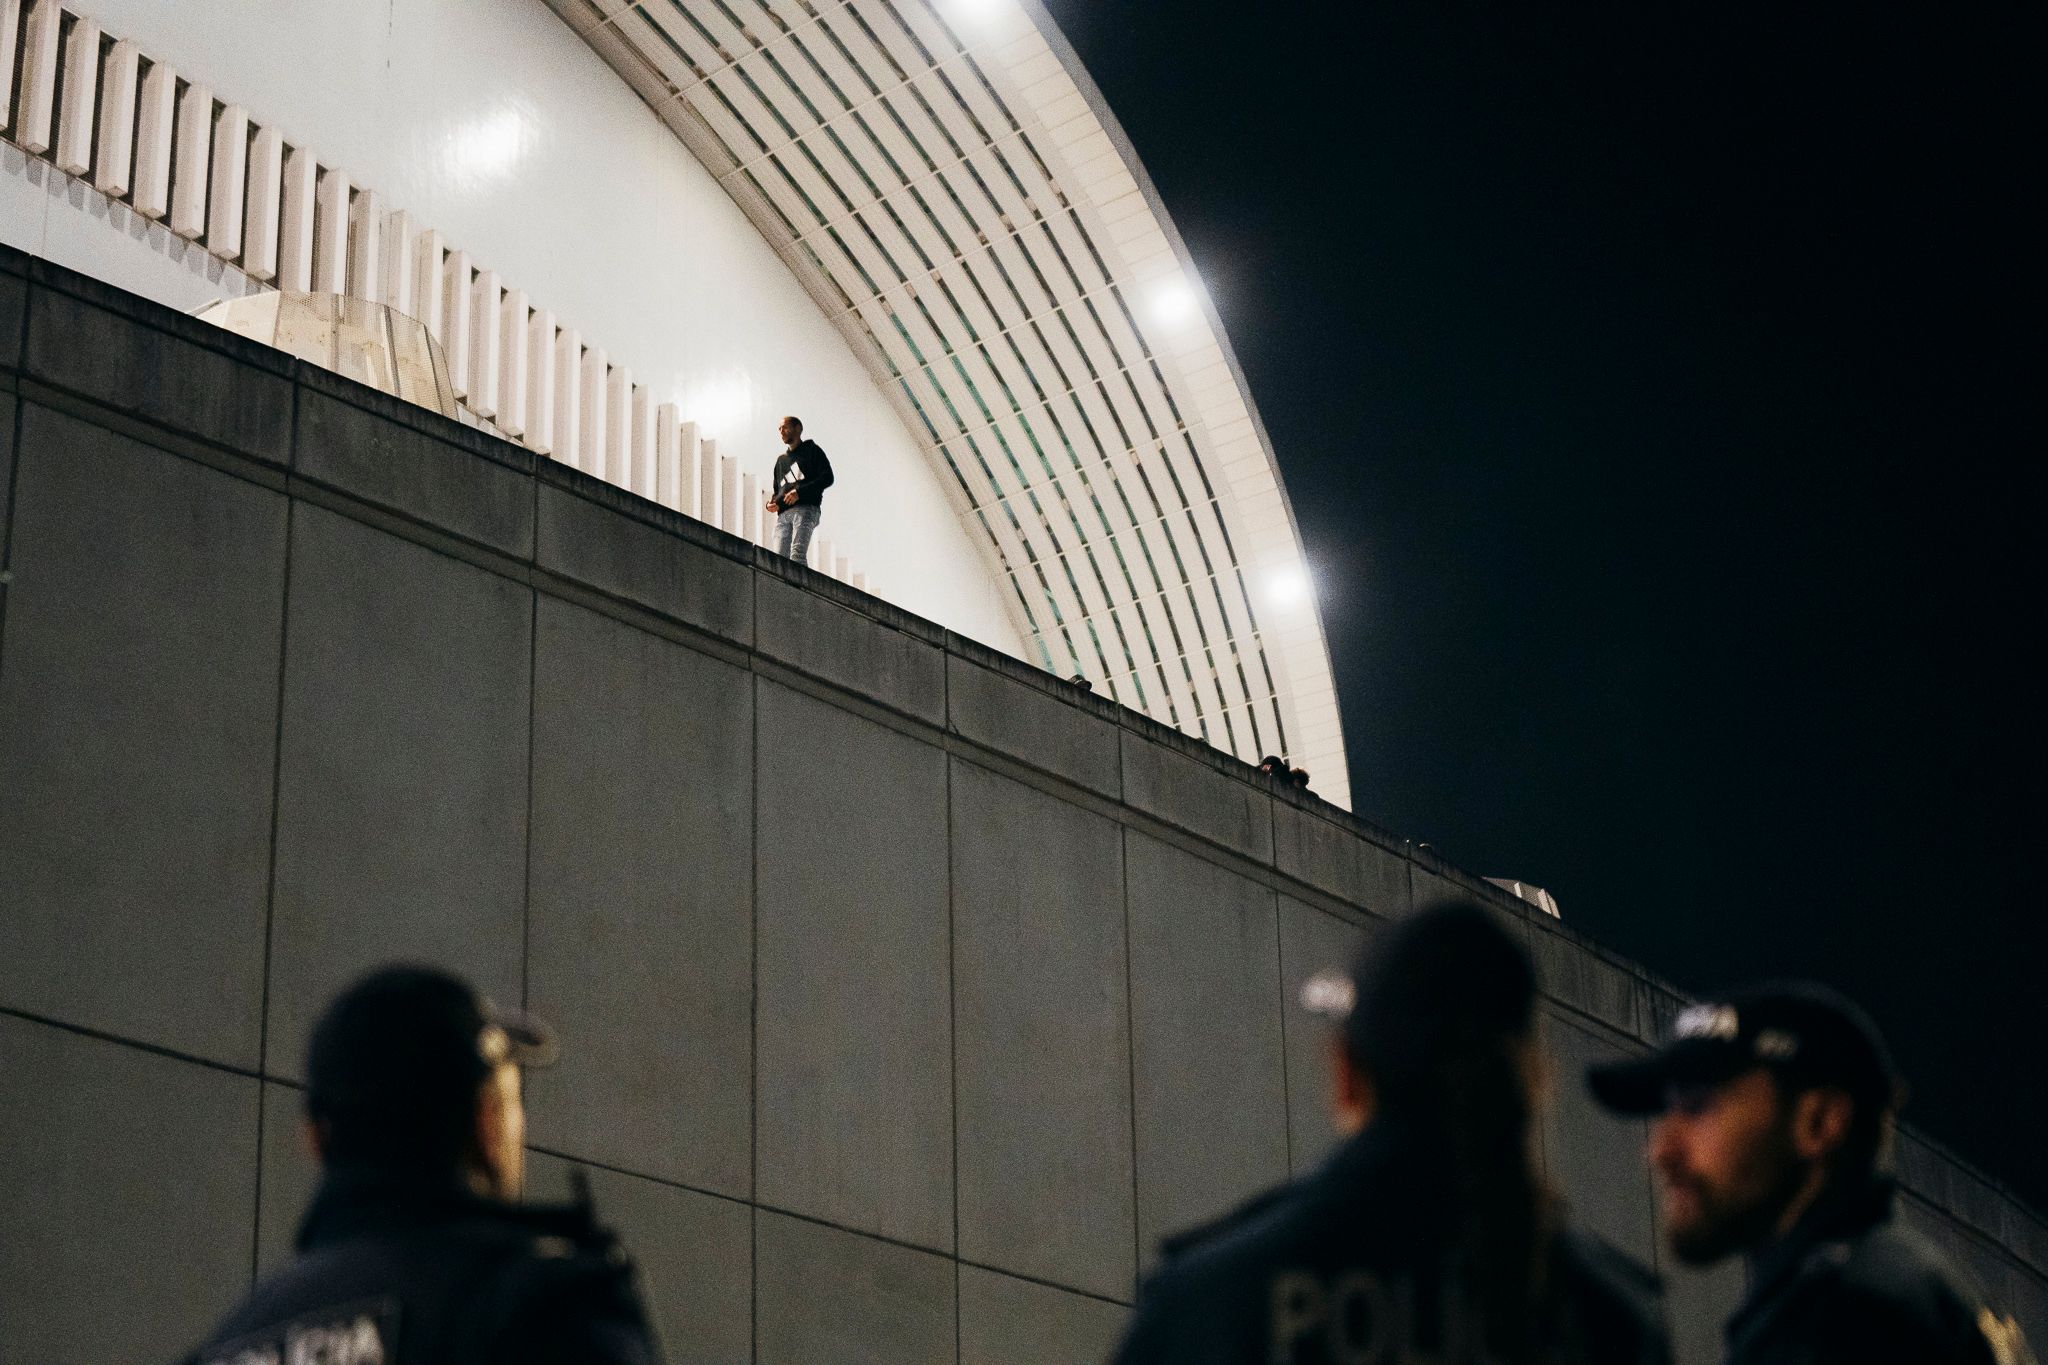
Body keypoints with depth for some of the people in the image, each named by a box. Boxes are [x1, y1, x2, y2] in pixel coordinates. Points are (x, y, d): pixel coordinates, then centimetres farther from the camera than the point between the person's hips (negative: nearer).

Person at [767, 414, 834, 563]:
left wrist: (799, 492, -12)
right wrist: (772, 503, 7)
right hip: (783, 514, 6)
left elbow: (827, 478, 0)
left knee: (797, 555, -25)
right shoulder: (781, 459, 31)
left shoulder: (811, 450, 12)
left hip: (805, 508, -6)